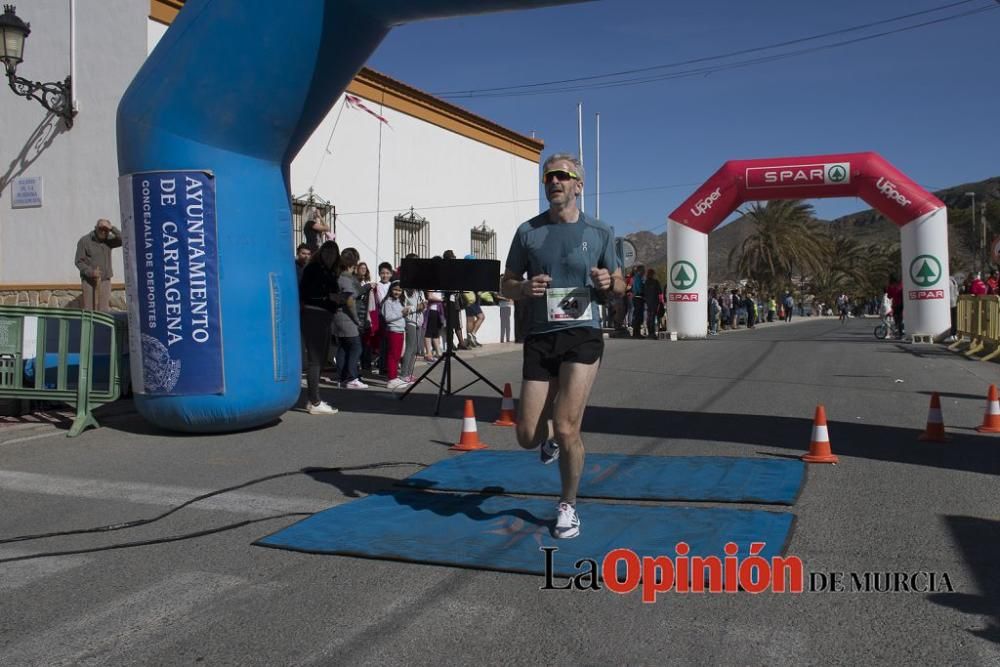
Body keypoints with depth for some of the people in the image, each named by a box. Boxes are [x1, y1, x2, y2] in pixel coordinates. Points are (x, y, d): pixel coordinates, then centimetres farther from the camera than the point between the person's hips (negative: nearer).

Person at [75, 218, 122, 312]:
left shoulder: (109, 240, 6)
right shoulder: (84, 241, -3)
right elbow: (79, 262, -4)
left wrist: (112, 228, -19)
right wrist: (90, 272, -19)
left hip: (105, 281, 3)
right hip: (89, 281, -3)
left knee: (104, 311, 0)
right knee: (88, 311, -4)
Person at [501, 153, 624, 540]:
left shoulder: (600, 233, 5)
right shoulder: (528, 231, 7)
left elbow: (619, 285, 14)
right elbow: (507, 284, 12)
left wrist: (608, 283, -10)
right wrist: (525, 288, -11)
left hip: (583, 335, -2)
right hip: (540, 337, 2)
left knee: (566, 429, -11)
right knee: (528, 437, 0)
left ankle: (568, 507, 14)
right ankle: (549, 435, 40)